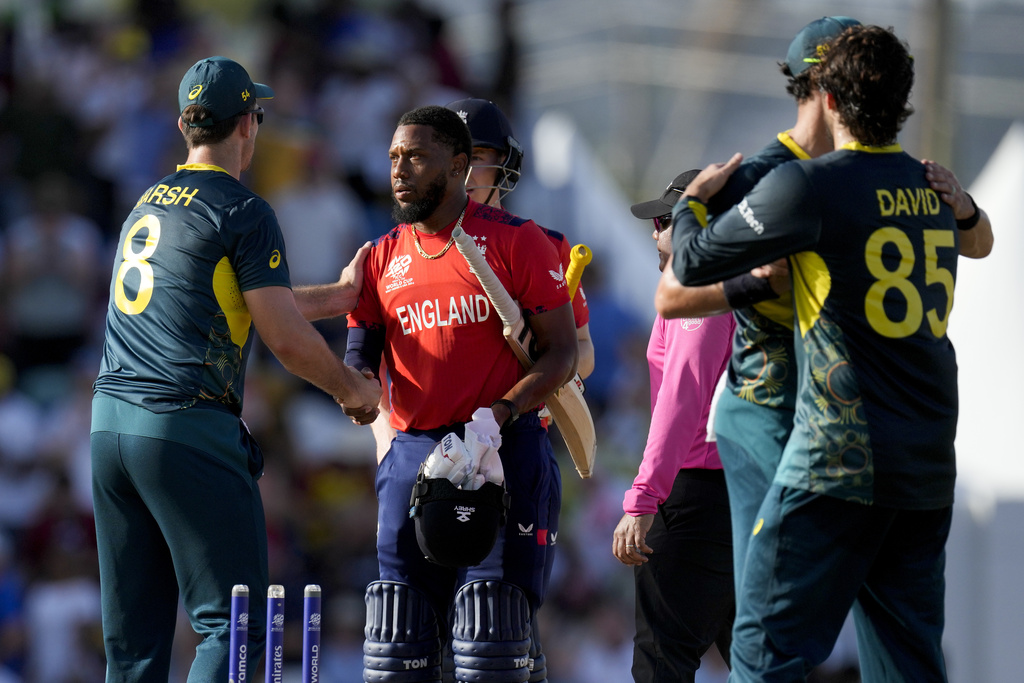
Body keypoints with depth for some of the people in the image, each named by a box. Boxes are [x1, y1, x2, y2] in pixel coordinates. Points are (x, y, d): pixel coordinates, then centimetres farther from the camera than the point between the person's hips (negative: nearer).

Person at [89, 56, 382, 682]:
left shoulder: (147, 204, 20)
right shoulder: (243, 212, -5)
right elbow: (286, 338, -8)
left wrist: (342, 294, 34)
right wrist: (355, 389, 8)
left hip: (109, 420, 8)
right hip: (187, 427, -8)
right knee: (234, 623, -6)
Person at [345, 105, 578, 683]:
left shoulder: (516, 242, -1)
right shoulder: (383, 259, 13)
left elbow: (563, 353, -2)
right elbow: (362, 355, 14)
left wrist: (505, 409, -17)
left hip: (505, 449, -4)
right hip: (413, 455, 5)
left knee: (492, 633, -10)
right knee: (400, 636, 3)